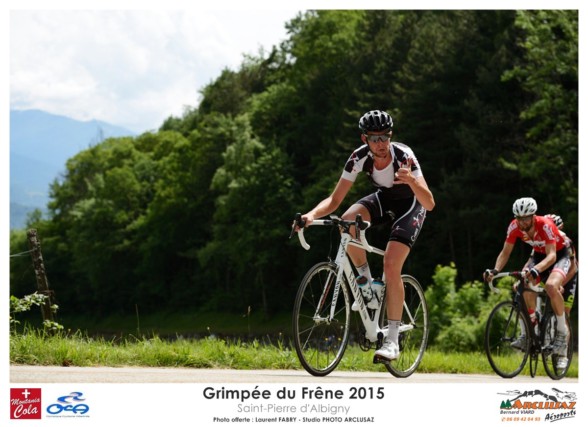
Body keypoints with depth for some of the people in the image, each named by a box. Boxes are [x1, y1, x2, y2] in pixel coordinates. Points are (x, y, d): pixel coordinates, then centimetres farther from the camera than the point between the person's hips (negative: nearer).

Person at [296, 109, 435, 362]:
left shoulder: (403, 156, -33)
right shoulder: (360, 157, -22)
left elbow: (429, 203, -38)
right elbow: (334, 200, -20)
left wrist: (411, 180, -58)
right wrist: (312, 215, -40)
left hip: (410, 204, -4)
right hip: (384, 198, 4)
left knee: (391, 265, -22)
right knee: (348, 220, -30)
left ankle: (392, 342, -16)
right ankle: (366, 282, -8)